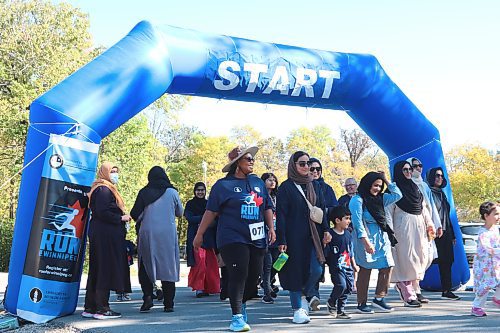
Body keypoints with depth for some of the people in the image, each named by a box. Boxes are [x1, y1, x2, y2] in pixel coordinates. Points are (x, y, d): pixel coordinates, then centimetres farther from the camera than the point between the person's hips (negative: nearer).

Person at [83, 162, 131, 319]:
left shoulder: (107, 189, 21)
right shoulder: (104, 190, -11)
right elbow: (102, 212, -20)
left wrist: (121, 217, 12)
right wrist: (121, 218, -12)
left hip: (101, 235, 11)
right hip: (106, 235, -11)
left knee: (97, 271, 11)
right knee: (105, 271, -6)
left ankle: (90, 308, 16)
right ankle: (101, 309, -2)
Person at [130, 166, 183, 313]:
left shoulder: (144, 192, -1)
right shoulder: (172, 192, 0)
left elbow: (135, 215, -1)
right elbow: (179, 213, 11)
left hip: (147, 233, 0)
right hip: (168, 235, 0)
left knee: (145, 266, 11)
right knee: (168, 267, 5)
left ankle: (148, 296, -5)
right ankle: (168, 303, 5)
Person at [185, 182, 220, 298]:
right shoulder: (190, 204, 8)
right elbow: (189, 218, -7)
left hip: (208, 237, 4)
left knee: (211, 262, -1)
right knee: (199, 261, -13)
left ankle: (210, 287, 9)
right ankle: (198, 288, -8)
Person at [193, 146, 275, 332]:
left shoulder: (259, 183, 14)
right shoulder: (223, 185, -1)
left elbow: (267, 208, 20)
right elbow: (211, 211, -1)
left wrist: (271, 228, 10)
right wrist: (199, 235, -2)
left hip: (257, 239, 5)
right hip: (233, 239, -5)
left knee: (254, 276, 9)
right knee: (238, 275, -10)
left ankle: (241, 304, 35)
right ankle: (237, 317, 0)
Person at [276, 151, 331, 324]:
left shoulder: (314, 185, 12)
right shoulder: (285, 187, -3)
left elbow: (322, 209, 16)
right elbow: (280, 215, -6)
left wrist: (326, 230, 4)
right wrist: (281, 240, -12)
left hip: (313, 235, 4)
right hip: (294, 236, -4)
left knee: (316, 270, -3)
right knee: (296, 271, 1)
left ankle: (303, 296, 25)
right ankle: (298, 309, 13)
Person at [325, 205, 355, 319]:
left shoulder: (348, 234, 9)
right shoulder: (330, 235, -12)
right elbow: (325, 253, -8)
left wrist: (354, 265, 21)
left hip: (347, 267, 7)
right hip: (336, 267, -7)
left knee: (349, 287, 6)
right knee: (341, 285, -21)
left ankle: (340, 311, 20)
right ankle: (331, 302, 8)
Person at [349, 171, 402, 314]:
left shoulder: (380, 199, 14)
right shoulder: (357, 200, -7)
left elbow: (397, 195, 17)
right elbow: (357, 222, -14)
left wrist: (386, 180, 11)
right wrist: (366, 241, -22)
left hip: (382, 238, 7)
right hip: (366, 239, -7)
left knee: (387, 267, -1)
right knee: (365, 270, -2)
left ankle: (379, 298, 11)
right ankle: (362, 304, 7)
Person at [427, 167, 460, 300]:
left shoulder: (441, 193, 21)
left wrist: (452, 235, 22)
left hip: (446, 233, 8)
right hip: (436, 233, -8)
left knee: (447, 261, 6)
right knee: (443, 261, -8)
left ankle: (446, 290, 12)